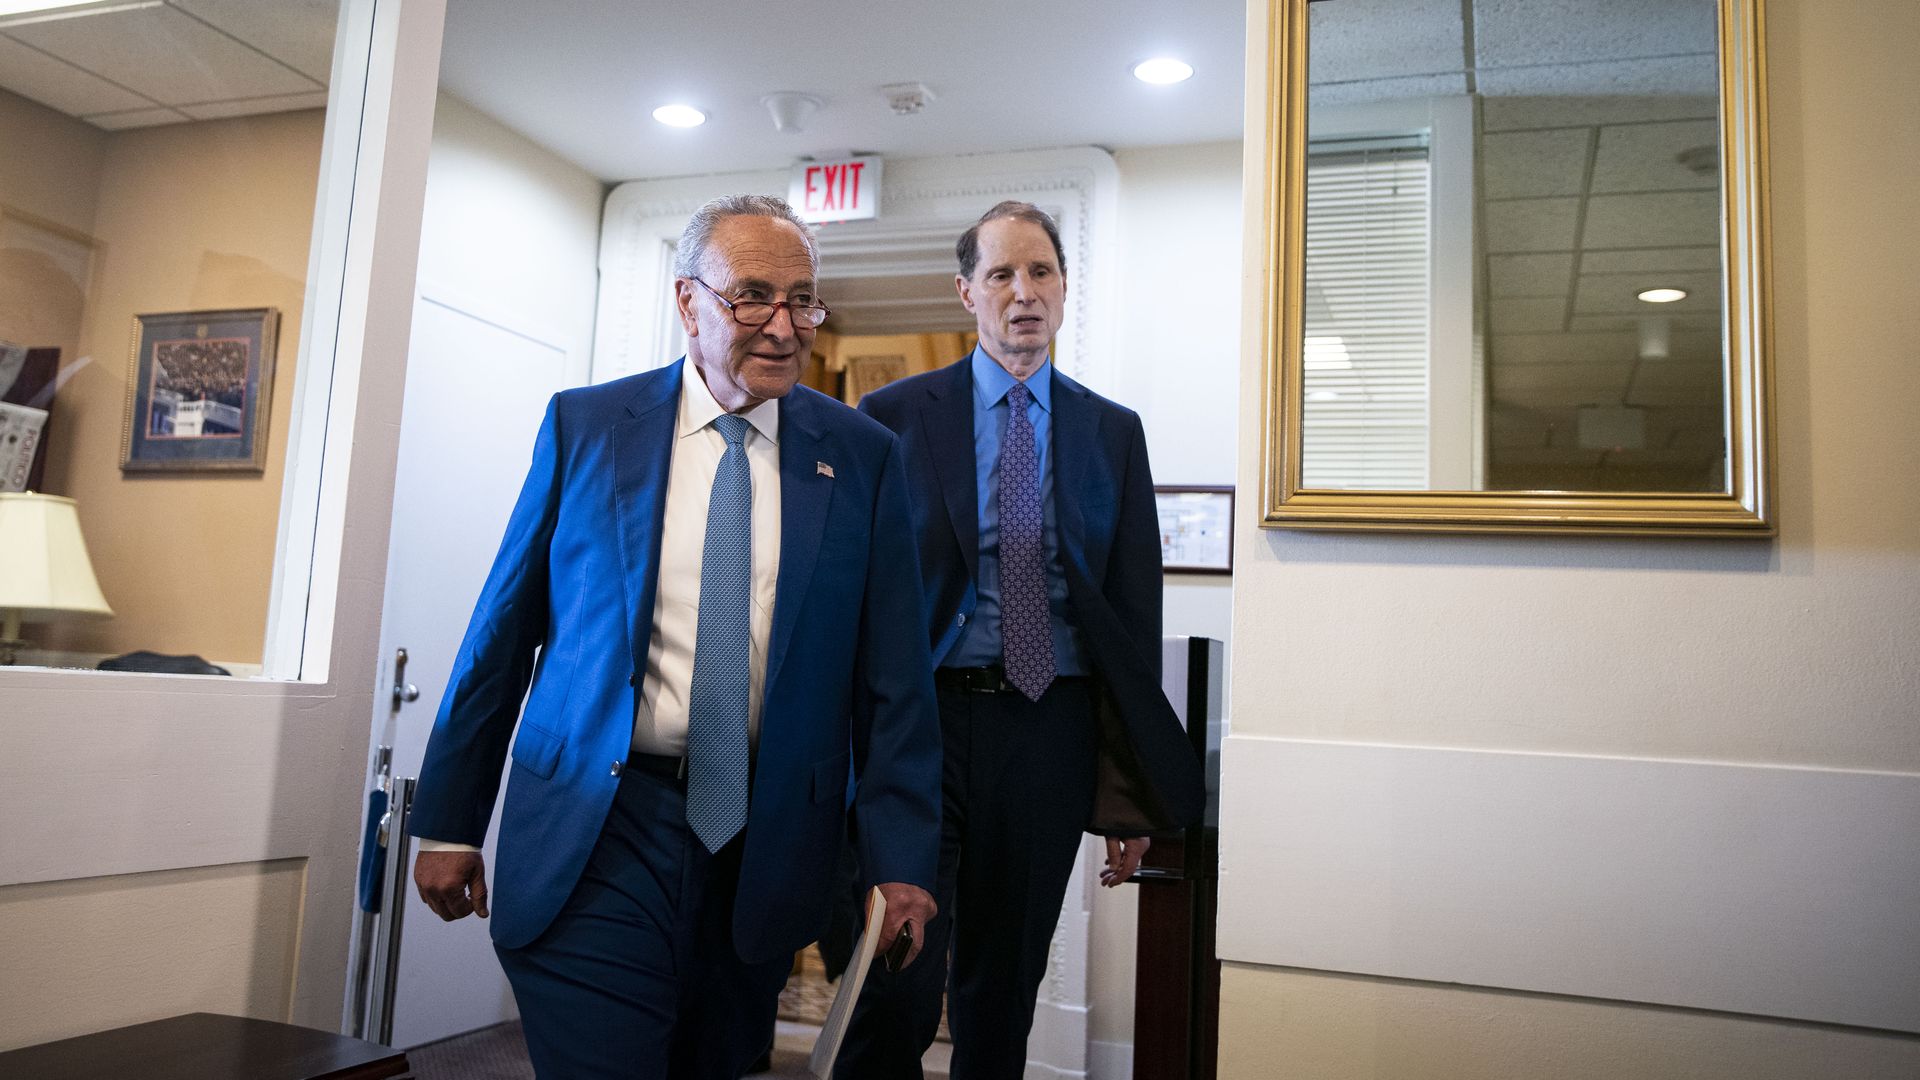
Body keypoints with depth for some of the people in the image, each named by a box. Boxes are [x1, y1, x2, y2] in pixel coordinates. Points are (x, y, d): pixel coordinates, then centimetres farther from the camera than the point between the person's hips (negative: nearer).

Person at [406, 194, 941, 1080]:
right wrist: (449, 821, 6)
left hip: (766, 840, 2)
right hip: (598, 832, -1)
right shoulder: (584, 425, 0)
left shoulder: (862, 456, 1)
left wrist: (901, 857, -4)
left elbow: (893, 673, 0)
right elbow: (503, 631, 4)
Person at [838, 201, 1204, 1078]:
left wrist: (1130, 796, 3)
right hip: (923, 717, -2)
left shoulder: (1113, 432, 9)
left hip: (1050, 730, 2)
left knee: (1006, 989, 13)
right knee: (898, 987, -4)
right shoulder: (893, 416, 3)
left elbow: (1134, 610, 7)